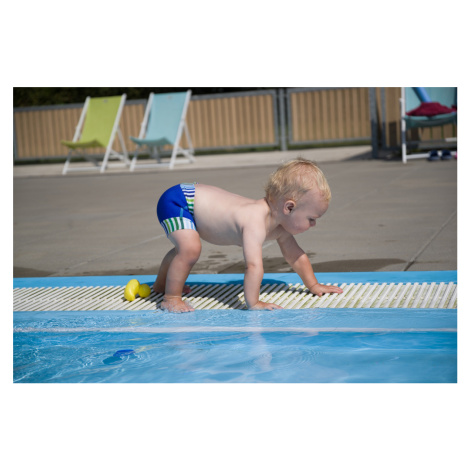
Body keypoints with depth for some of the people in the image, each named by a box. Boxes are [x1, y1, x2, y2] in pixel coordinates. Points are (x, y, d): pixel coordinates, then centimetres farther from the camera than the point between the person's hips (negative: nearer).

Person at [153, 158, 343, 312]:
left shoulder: (280, 228, -6)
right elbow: (253, 265, -44)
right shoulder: (255, 223, -36)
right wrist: (253, 303, -40)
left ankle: (162, 284, 54)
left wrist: (313, 285, 11)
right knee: (190, 248, -31)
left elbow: (295, 255, 9)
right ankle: (170, 297, -11)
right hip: (176, 201, -10)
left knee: (184, 250, 30)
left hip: (195, 196, 10)